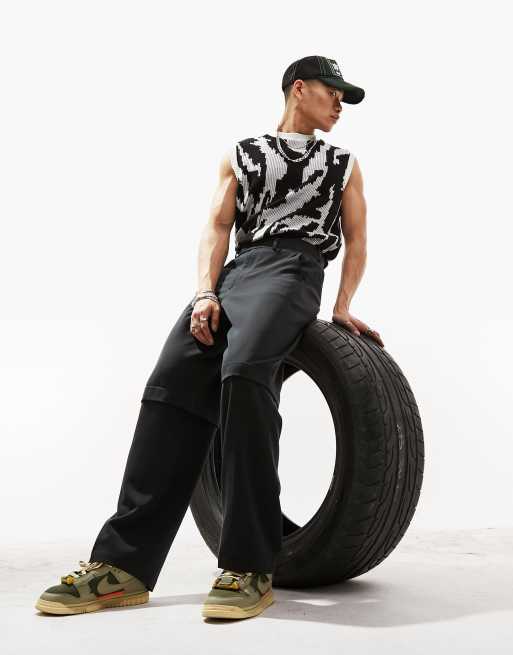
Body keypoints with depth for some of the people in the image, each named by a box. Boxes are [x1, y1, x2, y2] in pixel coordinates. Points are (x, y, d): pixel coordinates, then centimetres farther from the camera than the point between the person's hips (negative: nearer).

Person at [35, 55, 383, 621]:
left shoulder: (343, 164, 24)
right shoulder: (241, 155, 23)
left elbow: (355, 240, 19)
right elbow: (217, 226, 11)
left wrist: (342, 306, 3)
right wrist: (205, 292, -6)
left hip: (292, 269, -3)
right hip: (234, 269, 3)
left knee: (243, 373, -33)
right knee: (172, 384, -19)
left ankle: (250, 568, -33)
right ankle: (125, 564, -19)